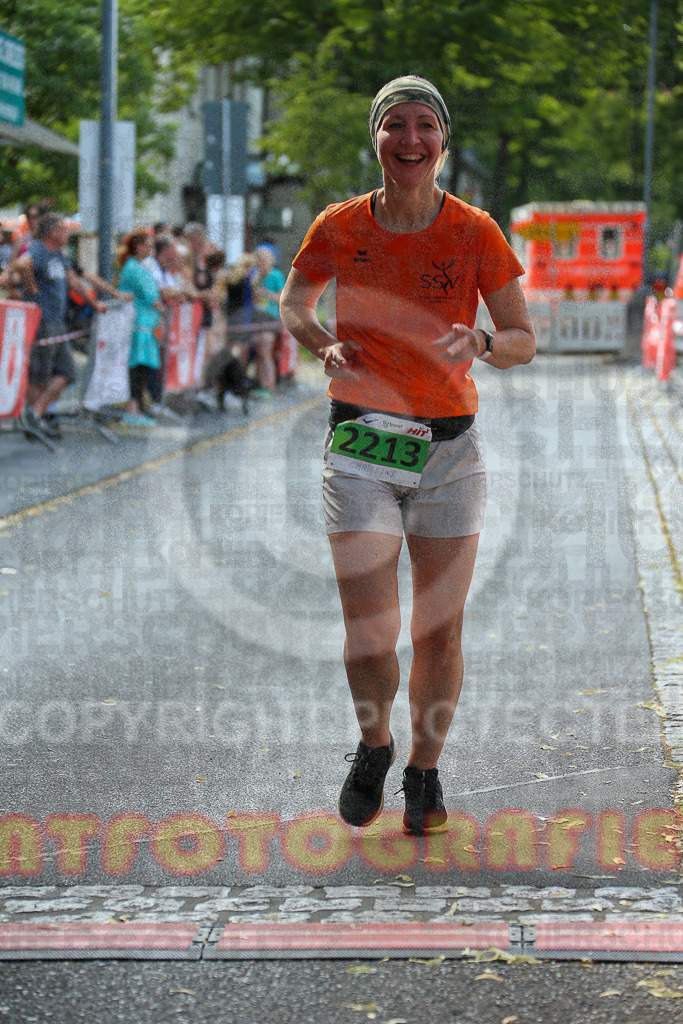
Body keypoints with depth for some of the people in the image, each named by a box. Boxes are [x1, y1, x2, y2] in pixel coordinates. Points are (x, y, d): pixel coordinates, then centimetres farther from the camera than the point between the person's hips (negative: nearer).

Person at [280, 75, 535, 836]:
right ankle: (374, 745, 23)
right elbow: (292, 304, 15)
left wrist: (479, 344, -20)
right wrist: (324, 345, -6)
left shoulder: (475, 233, -4)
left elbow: (524, 342, 2)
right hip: (360, 444, 0)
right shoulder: (339, 228, -2)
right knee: (369, 632, -8)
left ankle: (425, 773, 29)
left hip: (449, 447, 1)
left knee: (439, 633, 5)